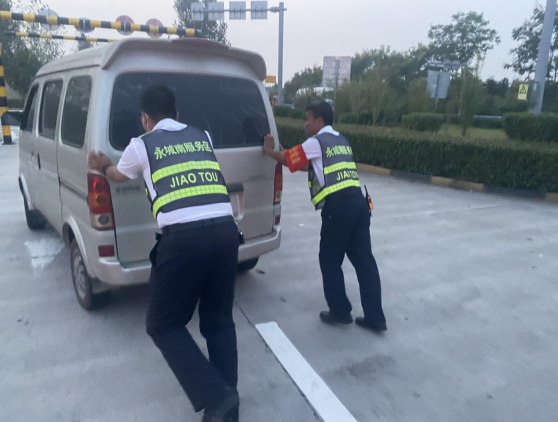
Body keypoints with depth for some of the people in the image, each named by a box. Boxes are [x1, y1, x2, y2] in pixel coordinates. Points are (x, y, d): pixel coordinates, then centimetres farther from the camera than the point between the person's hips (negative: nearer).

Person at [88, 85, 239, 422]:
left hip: (183, 237, -4)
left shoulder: (141, 145, 12)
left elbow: (119, 175, 34)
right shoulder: (203, 137, 22)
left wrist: (103, 168, 58)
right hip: (225, 230, 5)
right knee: (219, 321, 20)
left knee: (164, 326, 14)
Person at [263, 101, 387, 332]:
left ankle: (340, 312, 17)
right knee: (364, 260, 8)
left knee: (330, 260, 9)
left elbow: (287, 159, 9)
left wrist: (270, 150, 28)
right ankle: (375, 318, 14)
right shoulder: (341, 141, 24)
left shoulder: (316, 142, 1)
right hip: (358, 201, 8)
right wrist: (282, 152, 34)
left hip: (337, 205, -7)